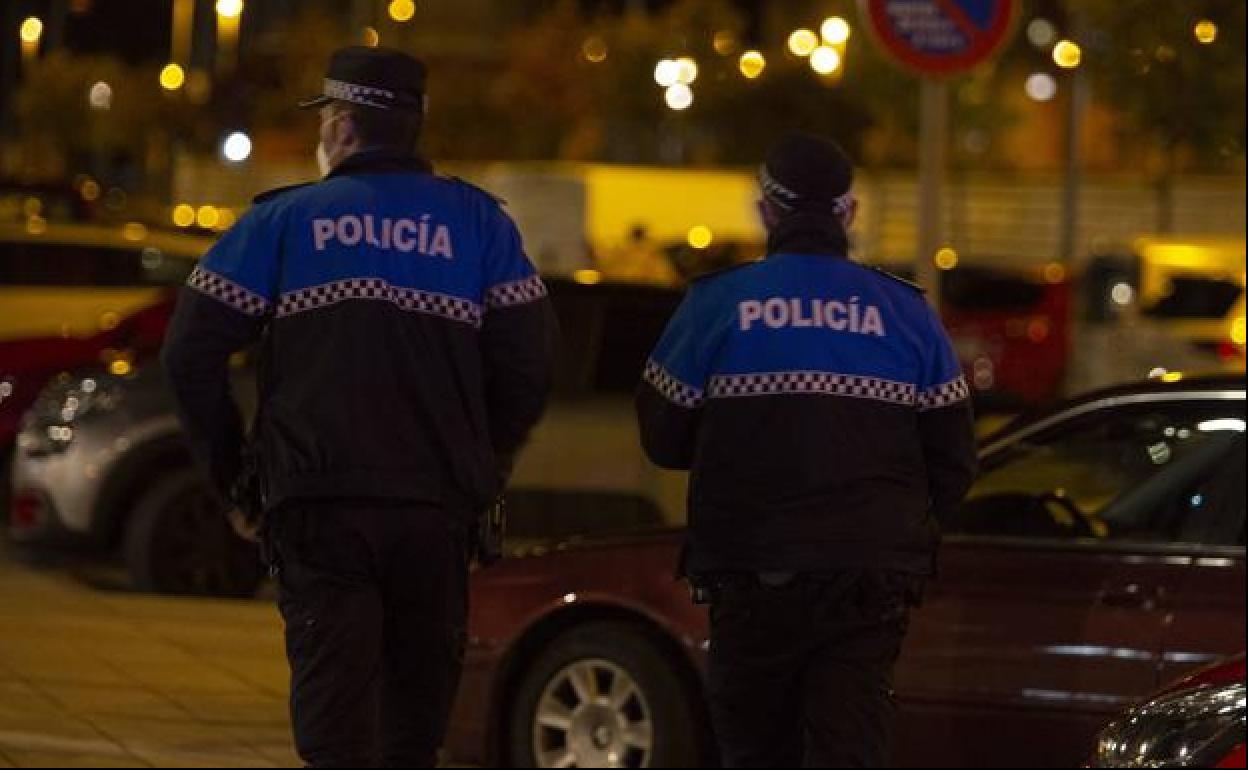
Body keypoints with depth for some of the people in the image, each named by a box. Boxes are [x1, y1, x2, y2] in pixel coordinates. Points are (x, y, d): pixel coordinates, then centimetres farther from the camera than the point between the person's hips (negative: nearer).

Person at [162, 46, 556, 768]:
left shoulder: (284, 218, 4)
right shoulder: (478, 222, 9)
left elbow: (193, 350, 0)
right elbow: (530, 362, 3)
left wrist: (228, 464, 11)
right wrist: (486, 464, 15)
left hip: (320, 499, -2)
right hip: (440, 505, 2)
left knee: (334, 700, -4)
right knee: (419, 702, 14)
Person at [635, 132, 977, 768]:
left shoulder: (717, 303, -1)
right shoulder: (905, 311, 6)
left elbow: (664, 440, 5)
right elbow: (953, 460, 9)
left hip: (754, 578, -1)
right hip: (874, 583, 1)